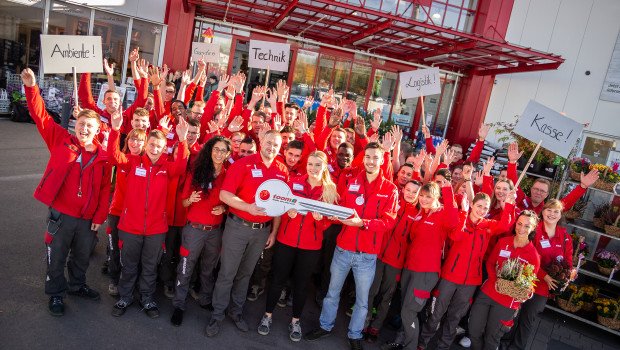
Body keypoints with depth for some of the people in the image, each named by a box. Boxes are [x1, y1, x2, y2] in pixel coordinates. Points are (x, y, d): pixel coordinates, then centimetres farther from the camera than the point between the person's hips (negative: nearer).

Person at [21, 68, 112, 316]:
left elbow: (105, 189, 0)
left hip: (88, 219, 2)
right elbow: (41, 116, -8)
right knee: (56, 258, 12)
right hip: (61, 214, -1)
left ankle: (77, 286, 45)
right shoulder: (61, 141, -3)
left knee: (82, 257, 20)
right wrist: (31, 87, -20)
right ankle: (56, 294, 33)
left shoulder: (103, 156, -2)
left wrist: (100, 217, -2)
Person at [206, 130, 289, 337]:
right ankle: (217, 315, 22)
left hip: (263, 230, 4)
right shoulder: (243, 164, -10)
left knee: (245, 273, 18)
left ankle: (236, 311, 34)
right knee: (227, 273, 5)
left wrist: (273, 232, 7)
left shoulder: (282, 171, 2)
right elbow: (224, 194, -14)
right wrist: (248, 207, -26)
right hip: (238, 226, -4)